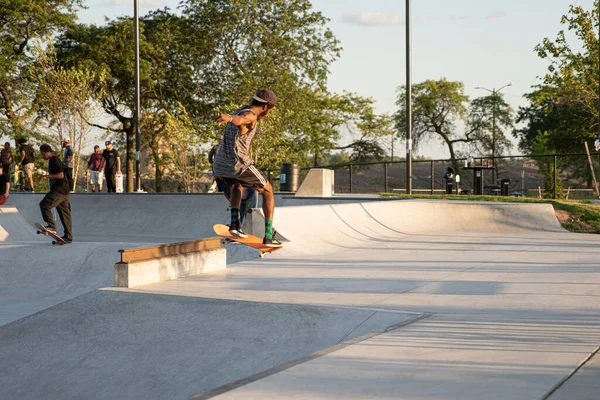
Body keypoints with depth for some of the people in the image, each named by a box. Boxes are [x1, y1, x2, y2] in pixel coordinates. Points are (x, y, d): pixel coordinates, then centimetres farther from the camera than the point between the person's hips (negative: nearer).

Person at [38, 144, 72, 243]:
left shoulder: (55, 161, -13)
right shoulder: (52, 160, 19)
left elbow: (60, 175, -22)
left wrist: (47, 176, -20)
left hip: (60, 190, -10)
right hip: (63, 190, 10)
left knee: (44, 204, -15)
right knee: (64, 212, 9)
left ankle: (51, 226, -17)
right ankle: (68, 236, 10)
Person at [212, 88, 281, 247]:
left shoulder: (242, 109, 19)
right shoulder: (249, 116, -11)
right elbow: (238, 120, -38)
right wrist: (228, 118, -60)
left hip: (219, 165, 8)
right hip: (239, 165, -8)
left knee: (237, 185, 40)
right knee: (267, 191, 14)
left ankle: (235, 222, 20)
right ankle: (268, 236, 8)